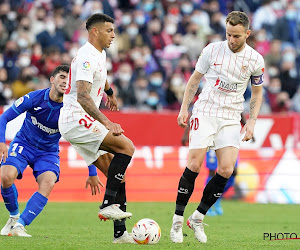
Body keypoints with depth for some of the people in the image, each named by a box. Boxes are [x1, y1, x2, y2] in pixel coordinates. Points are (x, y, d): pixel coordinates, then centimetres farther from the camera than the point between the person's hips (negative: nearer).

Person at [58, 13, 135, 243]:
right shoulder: (87, 57, -16)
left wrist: (110, 92, 59)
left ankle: (120, 233, 5)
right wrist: (106, 123, -36)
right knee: (126, 146, -22)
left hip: (79, 123, 10)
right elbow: (82, 97, -28)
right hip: (76, 119, -10)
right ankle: (108, 205, -23)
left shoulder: (100, 54, 16)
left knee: (117, 175, 5)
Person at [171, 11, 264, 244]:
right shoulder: (212, 50, -3)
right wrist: (184, 108, 2)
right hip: (204, 112, -1)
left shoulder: (255, 60, 0)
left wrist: (252, 121, 1)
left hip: (231, 119, 2)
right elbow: (195, 78, 9)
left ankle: (198, 218, 6)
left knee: (226, 170, -12)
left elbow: (257, 93, 12)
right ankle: (177, 220, 0)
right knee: (194, 166, -12)